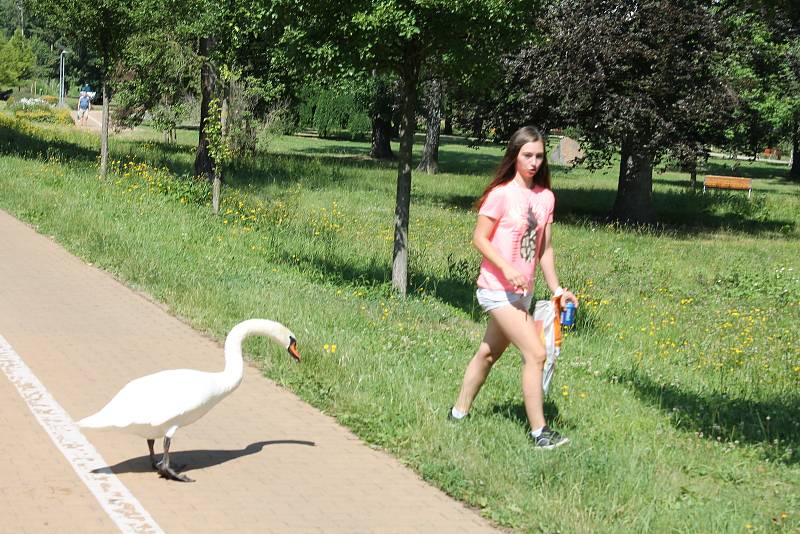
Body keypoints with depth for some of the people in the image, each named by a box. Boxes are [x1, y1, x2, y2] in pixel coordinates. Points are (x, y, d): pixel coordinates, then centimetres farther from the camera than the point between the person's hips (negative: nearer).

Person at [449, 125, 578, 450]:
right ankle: (539, 432, -10)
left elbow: (544, 248, 13)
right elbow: (479, 239, -11)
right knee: (536, 354, -14)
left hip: (522, 292, 7)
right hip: (498, 289, -7)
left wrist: (556, 289, 8)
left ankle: (459, 412, 34)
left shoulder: (545, 197, 7)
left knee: (489, 353, 18)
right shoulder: (501, 194, -13)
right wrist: (507, 268, -24)